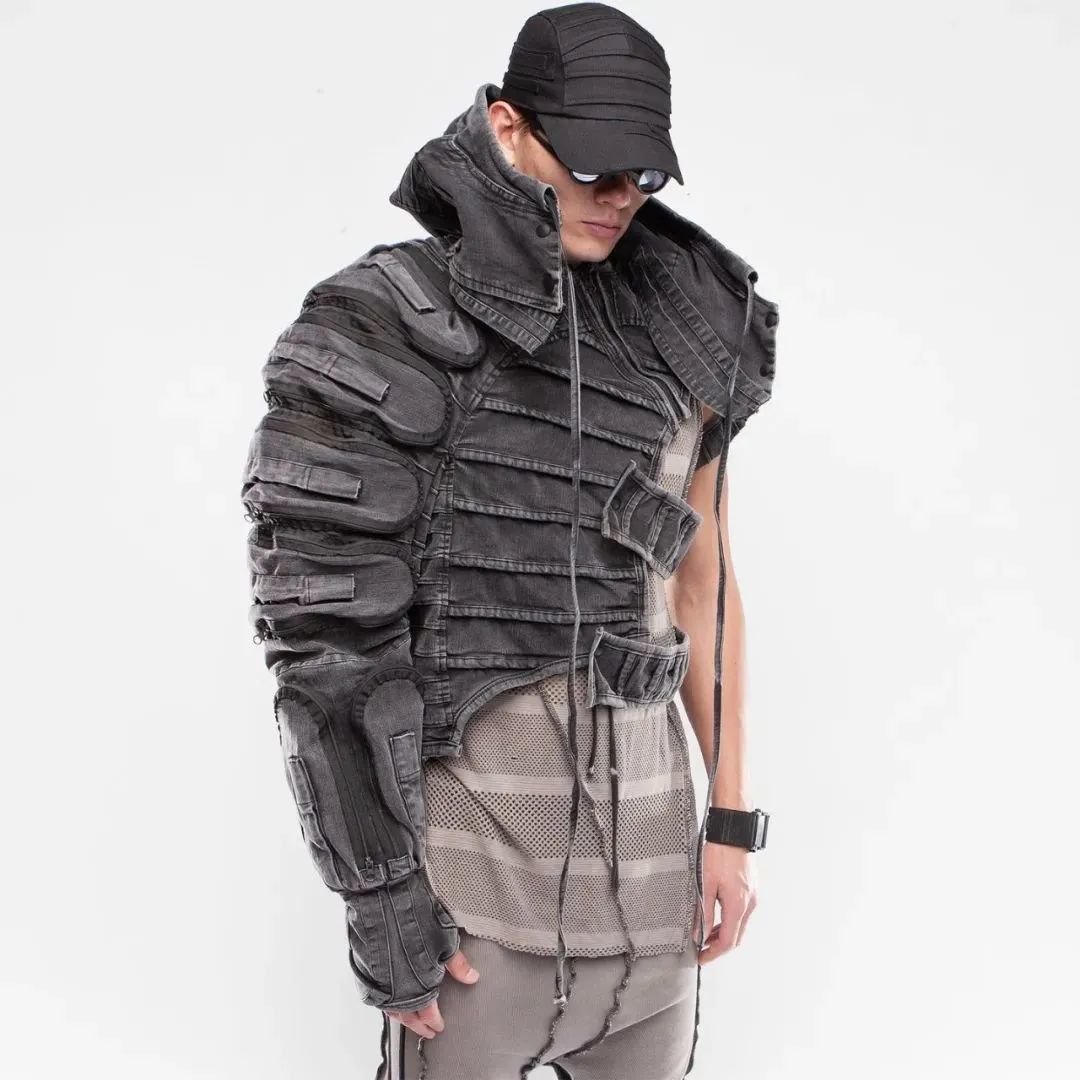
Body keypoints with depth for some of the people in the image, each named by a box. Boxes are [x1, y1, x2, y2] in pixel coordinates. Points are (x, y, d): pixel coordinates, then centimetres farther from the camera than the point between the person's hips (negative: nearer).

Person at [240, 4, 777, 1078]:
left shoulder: (677, 339, 7)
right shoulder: (385, 326, -11)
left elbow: (702, 580, 12)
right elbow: (322, 625, -13)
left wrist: (731, 821, 9)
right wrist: (377, 891, -14)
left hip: (642, 825, 6)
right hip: (471, 834, -5)